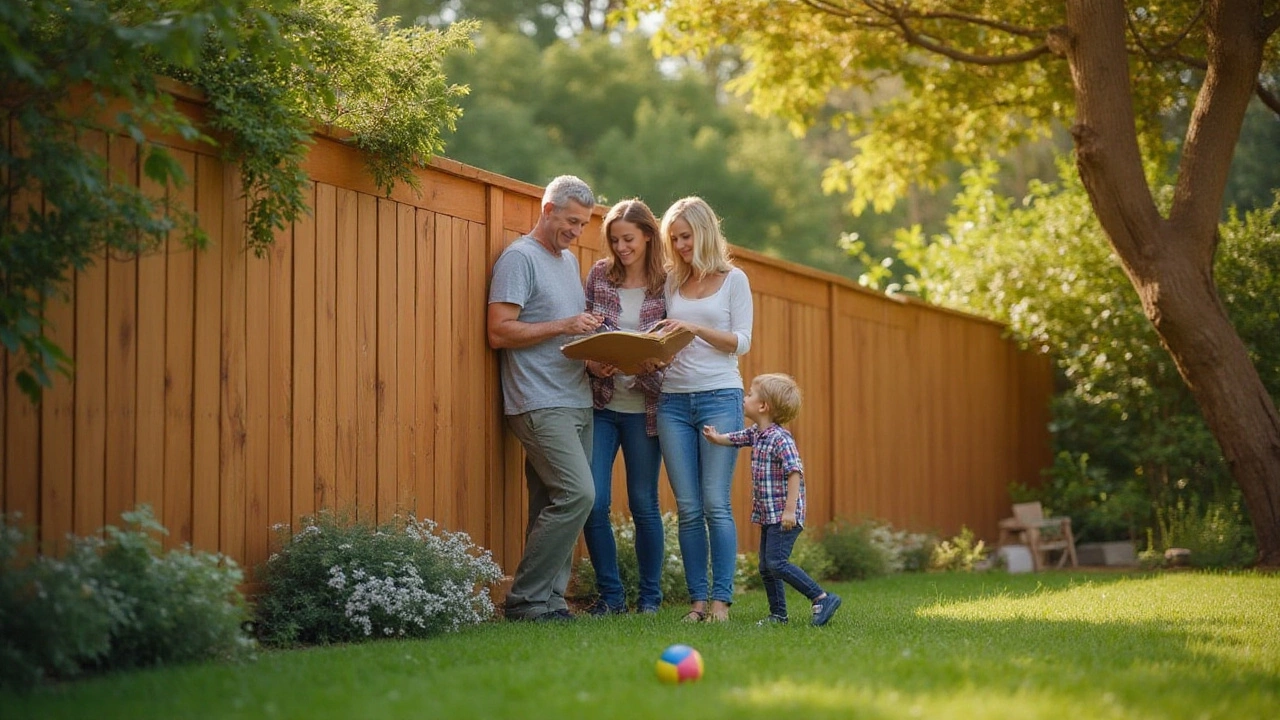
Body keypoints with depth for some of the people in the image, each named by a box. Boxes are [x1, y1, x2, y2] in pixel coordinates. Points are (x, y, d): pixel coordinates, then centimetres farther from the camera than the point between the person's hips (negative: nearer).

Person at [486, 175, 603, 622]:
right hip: (541, 405, -8)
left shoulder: (570, 261, 21)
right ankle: (525, 599, -10)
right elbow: (500, 332, -12)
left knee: (556, 507, 4)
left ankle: (549, 599, 7)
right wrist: (563, 326, -16)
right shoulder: (520, 258, -5)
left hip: (577, 402, 8)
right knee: (577, 494, -17)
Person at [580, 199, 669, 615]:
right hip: (600, 405, 2)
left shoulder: (666, 284, 0)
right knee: (593, 502, -4)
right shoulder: (599, 276, 5)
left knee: (643, 504, 6)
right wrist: (592, 365, -12)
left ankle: (650, 596, 19)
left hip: (643, 408, -2)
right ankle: (610, 594, 10)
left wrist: (652, 361, -19)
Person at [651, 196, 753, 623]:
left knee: (716, 504, -8)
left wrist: (697, 329, -15)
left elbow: (741, 342, -2)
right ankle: (697, 599, 4)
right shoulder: (671, 282, 14)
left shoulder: (733, 279, 4)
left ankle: (721, 599, -7)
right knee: (688, 509, 1)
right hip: (673, 400, 4)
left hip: (720, 396, -3)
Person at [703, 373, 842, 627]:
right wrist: (714, 436, 1)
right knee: (766, 567, 11)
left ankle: (823, 598, -13)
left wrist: (790, 509, -26)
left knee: (776, 563, -16)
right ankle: (778, 614, 20)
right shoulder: (756, 434, 9)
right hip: (768, 515, 10)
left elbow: (795, 472, -23)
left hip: (784, 516, -10)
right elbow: (732, 439, 23)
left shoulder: (781, 439, -18)